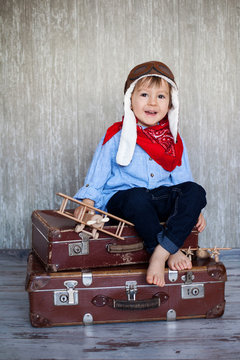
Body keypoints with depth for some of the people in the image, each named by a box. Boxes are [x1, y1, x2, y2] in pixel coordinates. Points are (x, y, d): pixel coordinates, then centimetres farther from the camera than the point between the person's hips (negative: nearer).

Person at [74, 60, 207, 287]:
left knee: (195, 191, -23)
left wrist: (194, 210, 5)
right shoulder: (116, 136, 0)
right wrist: (87, 203, -8)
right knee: (137, 198, -38)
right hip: (121, 198, -4)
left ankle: (160, 254, -35)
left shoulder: (174, 141, 10)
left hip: (162, 198, 4)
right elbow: (97, 172, 3)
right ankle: (172, 252, -30)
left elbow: (182, 178, 14)